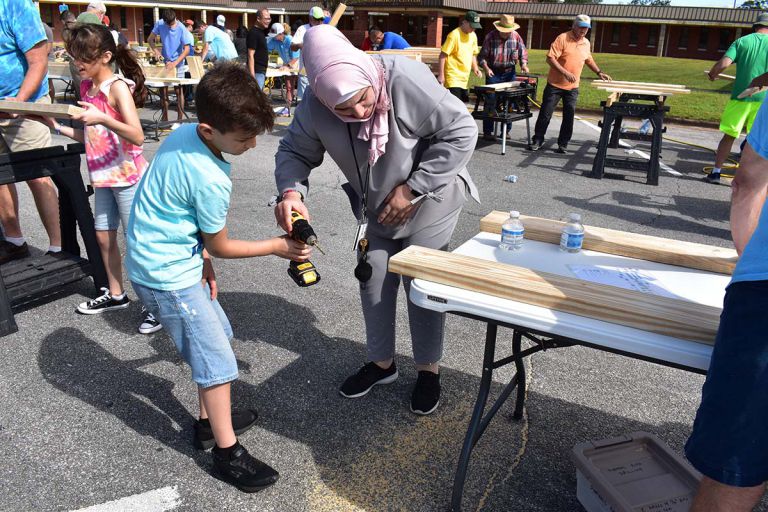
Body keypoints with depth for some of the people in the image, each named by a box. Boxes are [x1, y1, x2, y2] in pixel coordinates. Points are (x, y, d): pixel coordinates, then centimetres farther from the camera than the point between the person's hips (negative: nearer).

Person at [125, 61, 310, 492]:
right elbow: (221, 247, -12)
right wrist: (277, 246, -2)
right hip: (169, 275, -9)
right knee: (219, 360, 0)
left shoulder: (183, 133, -2)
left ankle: (211, 421, 36)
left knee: (217, 334, 21)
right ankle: (228, 453, 14)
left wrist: (202, 260, 7)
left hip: (157, 258, 9)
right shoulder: (211, 180, -27)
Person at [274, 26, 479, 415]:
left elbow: (462, 132, -27)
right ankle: (382, 362, 33)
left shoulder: (407, 80, -34)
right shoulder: (314, 105, -21)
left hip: (428, 203, -4)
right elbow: (294, 151, -9)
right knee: (373, 283, 11)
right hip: (375, 209, 5)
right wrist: (290, 191, -32)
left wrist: (411, 189, -26)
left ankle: (428, 370, 25)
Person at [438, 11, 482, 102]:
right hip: (453, 78, -8)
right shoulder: (454, 35, -12)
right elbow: (443, 55, -13)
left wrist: (475, 68, 6)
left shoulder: (473, 36, 11)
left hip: (464, 79, 8)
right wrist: (441, 75, -17)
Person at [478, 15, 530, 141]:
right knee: (490, 102, -5)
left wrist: (524, 64, -11)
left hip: (510, 73, 3)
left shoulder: (516, 37, 0)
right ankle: (487, 131, 0)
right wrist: (486, 68, -22)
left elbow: (523, 53, 7)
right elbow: (482, 56, -6)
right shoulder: (490, 37, -8)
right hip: (493, 73, -3)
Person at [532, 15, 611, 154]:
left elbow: (589, 60, 27)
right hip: (555, 85, -4)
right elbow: (550, 58, -17)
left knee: (569, 116, 2)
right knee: (545, 113, 1)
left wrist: (599, 73, 16)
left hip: (572, 87, 5)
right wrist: (565, 72, -24)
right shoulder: (562, 38, -9)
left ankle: (563, 144, 11)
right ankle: (538, 140, 14)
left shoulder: (586, 43, 10)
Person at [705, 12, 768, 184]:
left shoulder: (742, 41, 1)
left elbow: (724, 63, -12)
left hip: (741, 96, -1)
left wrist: (712, 74, 6)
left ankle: (716, 172, 7)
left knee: (729, 136, 6)